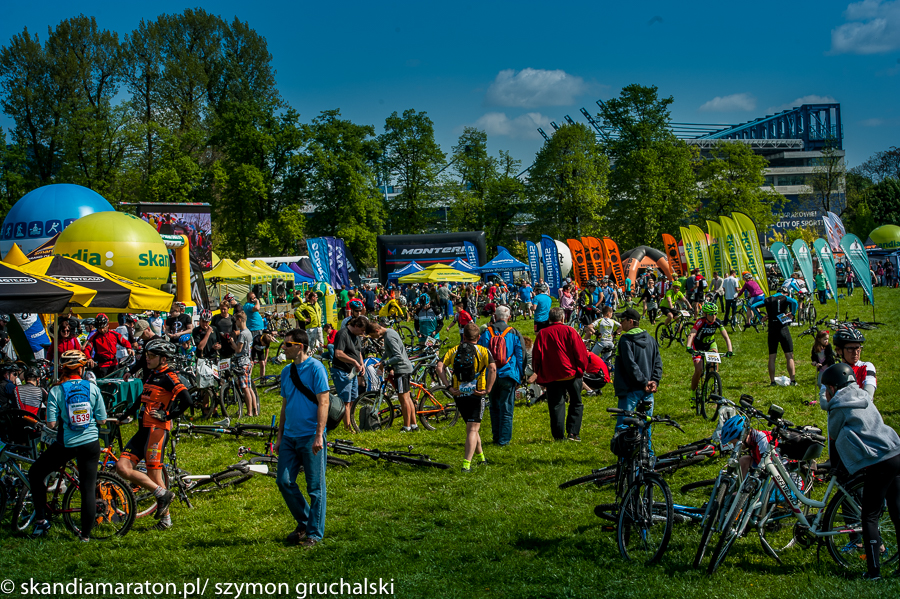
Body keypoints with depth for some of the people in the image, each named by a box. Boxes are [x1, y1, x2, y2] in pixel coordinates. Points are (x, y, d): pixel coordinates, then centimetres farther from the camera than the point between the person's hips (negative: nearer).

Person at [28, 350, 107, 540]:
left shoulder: (56, 391, -8)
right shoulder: (92, 388, -3)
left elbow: (52, 423, -12)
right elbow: (102, 420, -2)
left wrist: (63, 417, 9)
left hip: (66, 444, -1)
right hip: (90, 443, 1)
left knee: (35, 474, 19)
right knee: (88, 489, 7)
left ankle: (41, 520, 17)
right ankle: (85, 534, 10)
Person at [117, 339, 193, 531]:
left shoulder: (169, 377, -9)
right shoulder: (150, 375, 18)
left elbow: (187, 400, -20)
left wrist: (167, 415, -14)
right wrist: (126, 413, 21)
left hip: (157, 429, -8)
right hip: (143, 429, 8)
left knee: (154, 476, -6)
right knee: (122, 467, -3)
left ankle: (165, 519, 8)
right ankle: (162, 494, 4)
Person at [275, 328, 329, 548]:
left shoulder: (315, 368, -8)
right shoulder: (287, 371, 12)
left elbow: (323, 402, -12)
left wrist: (319, 435, -17)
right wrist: (279, 436, 18)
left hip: (311, 437, -7)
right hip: (290, 437, 7)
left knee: (315, 487, 0)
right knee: (284, 482, 3)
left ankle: (314, 533, 7)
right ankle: (303, 522, 21)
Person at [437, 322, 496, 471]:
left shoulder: (453, 350, 7)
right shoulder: (483, 351, -1)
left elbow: (439, 367, -6)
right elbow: (492, 368, -17)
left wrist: (449, 387, -6)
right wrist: (487, 389, -12)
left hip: (459, 394, 3)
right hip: (476, 394, -3)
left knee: (471, 427, 21)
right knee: (473, 429, -1)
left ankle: (480, 457, 34)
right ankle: (466, 463, -14)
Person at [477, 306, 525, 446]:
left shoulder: (486, 333, 0)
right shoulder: (513, 333, -2)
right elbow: (520, 356, 2)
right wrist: (521, 375, 11)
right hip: (508, 375, -2)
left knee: (494, 407, 14)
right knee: (506, 408, 3)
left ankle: (496, 437, 18)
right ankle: (504, 439, 1)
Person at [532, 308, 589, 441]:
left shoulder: (542, 334, 3)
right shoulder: (569, 331, -3)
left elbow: (536, 356, 4)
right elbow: (580, 352, -5)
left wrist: (540, 375, 14)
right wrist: (581, 369, 5)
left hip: (551, 376, 2)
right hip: (571, 374, -1)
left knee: (556, 405, 5)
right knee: (576, 404, 11)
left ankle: (559, 436, 2)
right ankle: (573, 432, 2)